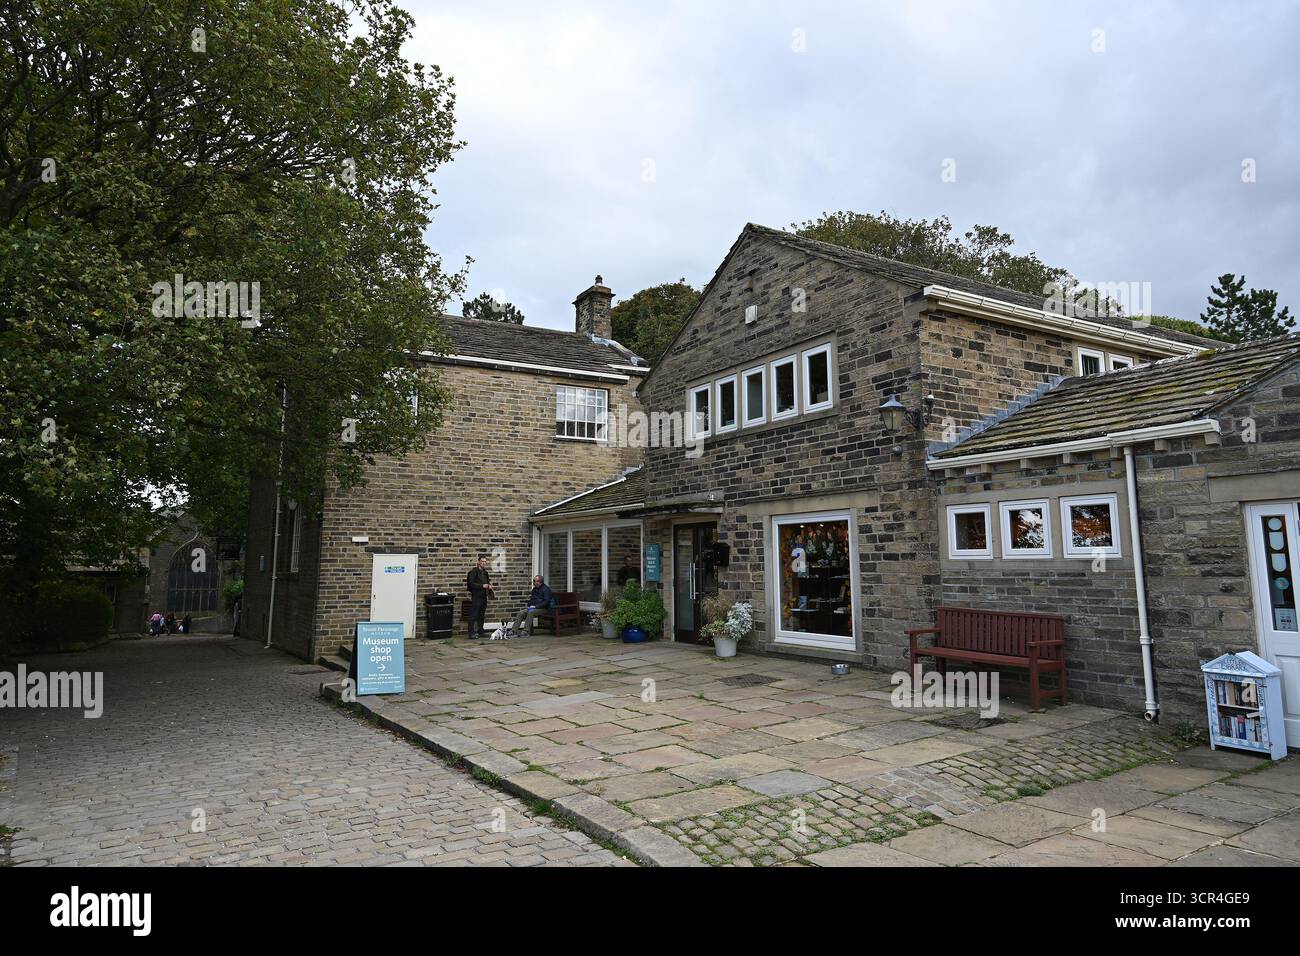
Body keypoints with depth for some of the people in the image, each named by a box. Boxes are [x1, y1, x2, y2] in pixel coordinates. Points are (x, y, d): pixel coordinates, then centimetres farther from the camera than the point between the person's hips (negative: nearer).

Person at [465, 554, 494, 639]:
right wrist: (482, 586, -22)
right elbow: (471, 583, -17)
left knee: (481, 616, 14)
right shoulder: (474, 571, -9)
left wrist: (489, 585, 5)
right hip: (476, 597, -8)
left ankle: (480, 632, 22)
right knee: (473, 616, -6)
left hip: (483, 597, 8)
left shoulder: (485, 572, 15)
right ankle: (471, 634, -5)